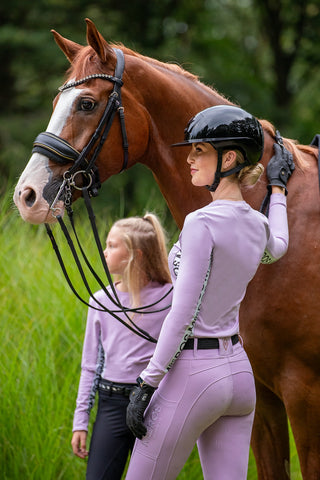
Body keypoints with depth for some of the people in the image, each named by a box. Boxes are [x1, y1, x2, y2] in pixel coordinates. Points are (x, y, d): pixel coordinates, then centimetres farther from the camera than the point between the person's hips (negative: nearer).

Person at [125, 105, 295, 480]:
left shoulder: (202, 223, -17)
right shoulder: (258, 224, 6)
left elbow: (183, 313, -19)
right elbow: (277, 248, 34)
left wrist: (146, 383, -16)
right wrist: (277, 188, 46)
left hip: (194, 373, -8)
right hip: (238, 369, 8)